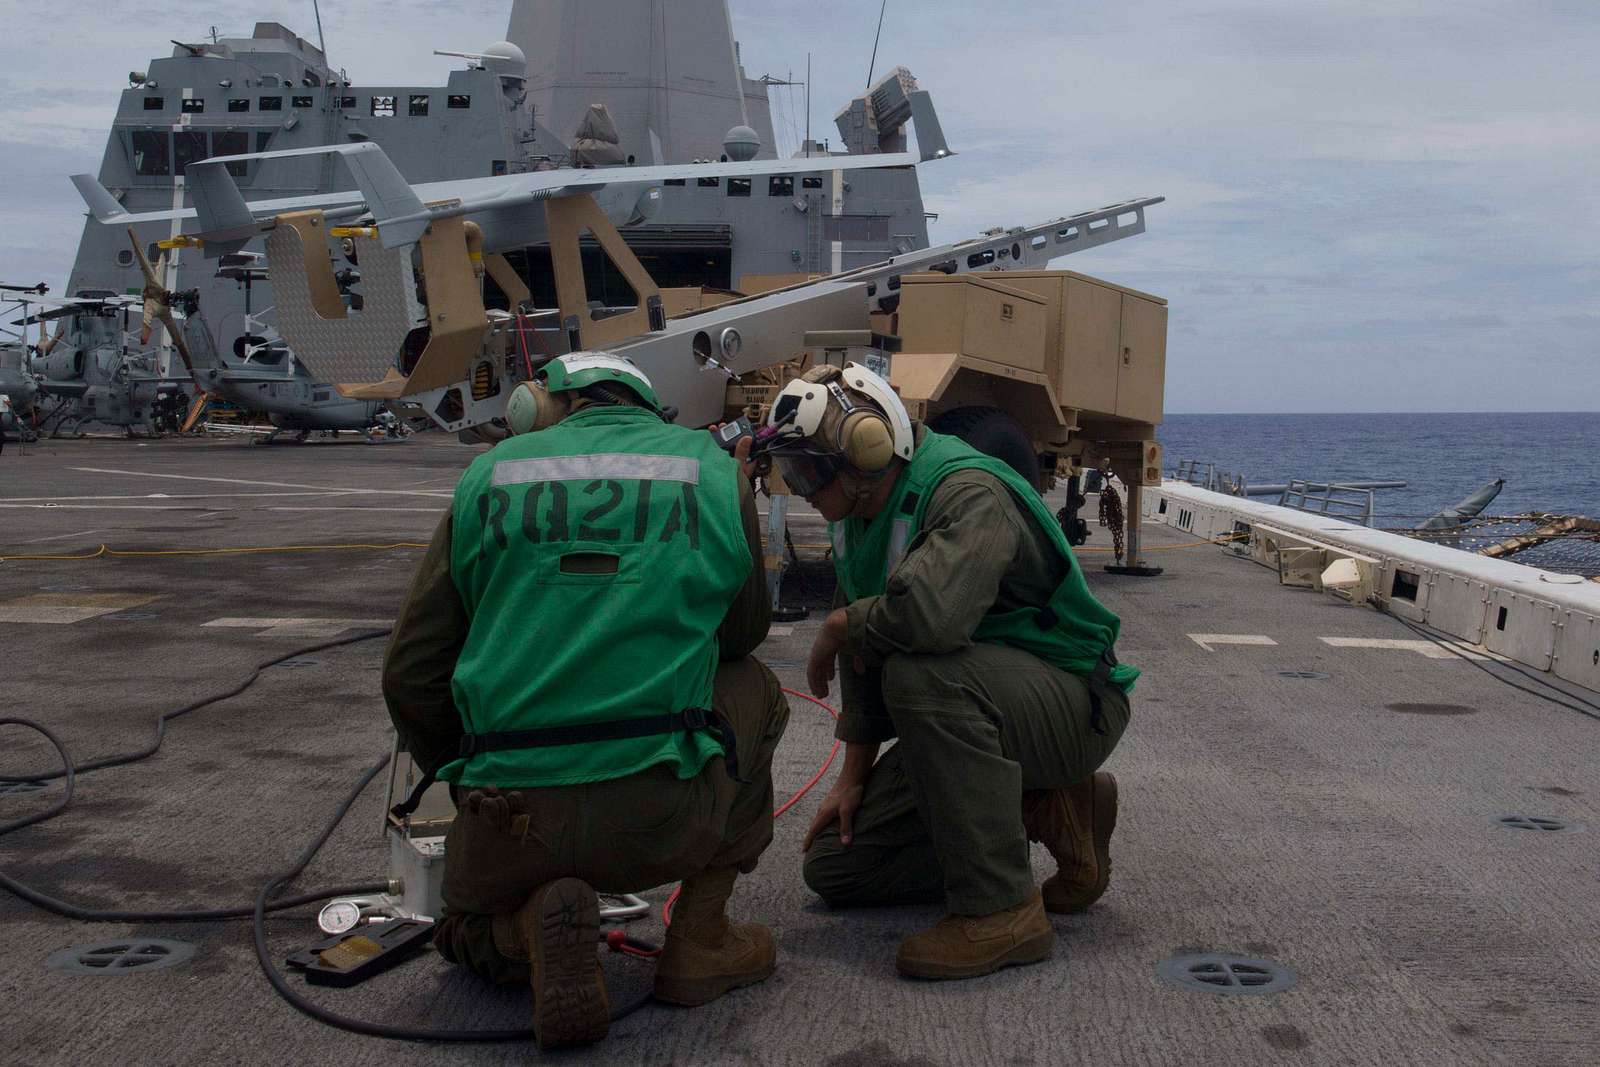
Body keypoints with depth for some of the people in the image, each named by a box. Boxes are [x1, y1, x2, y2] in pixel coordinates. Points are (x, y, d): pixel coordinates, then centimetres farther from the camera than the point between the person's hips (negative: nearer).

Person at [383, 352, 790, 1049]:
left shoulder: (488, 477, 10)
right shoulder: (713, 469, 9)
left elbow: (411, 677, 8)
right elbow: (741, 631, 22)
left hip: (509, 823, 1)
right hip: (662, 819, -1)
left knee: (472, 935, 37)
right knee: (753, 690, 32)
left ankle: (532, 928, -1)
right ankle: (700, 940, 21)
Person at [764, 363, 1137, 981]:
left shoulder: (970, 492, -25)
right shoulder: (857, 519, 4)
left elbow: (929, 612, -45)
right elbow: (866, 661, 12)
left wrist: (838, 627, -25)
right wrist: (853, 776, 7)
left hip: (1075, 705, -9)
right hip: (970, 718, 9)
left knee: (921, 671, -38)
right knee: (834, 864, 3)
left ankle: (1001, 912, -28)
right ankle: (1044, 813, 8)